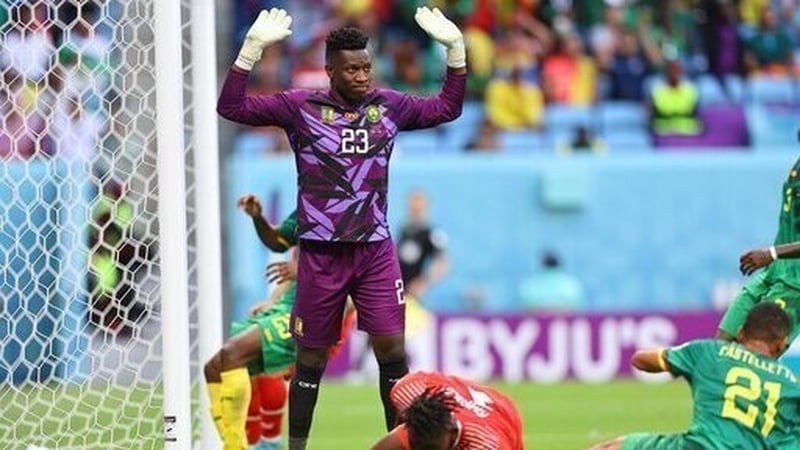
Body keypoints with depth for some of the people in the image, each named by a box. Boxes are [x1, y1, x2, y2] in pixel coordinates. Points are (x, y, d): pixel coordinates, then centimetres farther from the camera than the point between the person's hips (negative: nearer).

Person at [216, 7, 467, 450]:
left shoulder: (389, 106, 6)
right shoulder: (300, 107, -3)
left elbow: (447, 107, 17)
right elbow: (232, 107, -7)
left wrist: (455, 49, 5)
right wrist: (252, 48, -18)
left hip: (375, 250, 2)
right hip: (320, 252, -2)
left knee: (392, 349, -5)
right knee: (311, 358, 4)